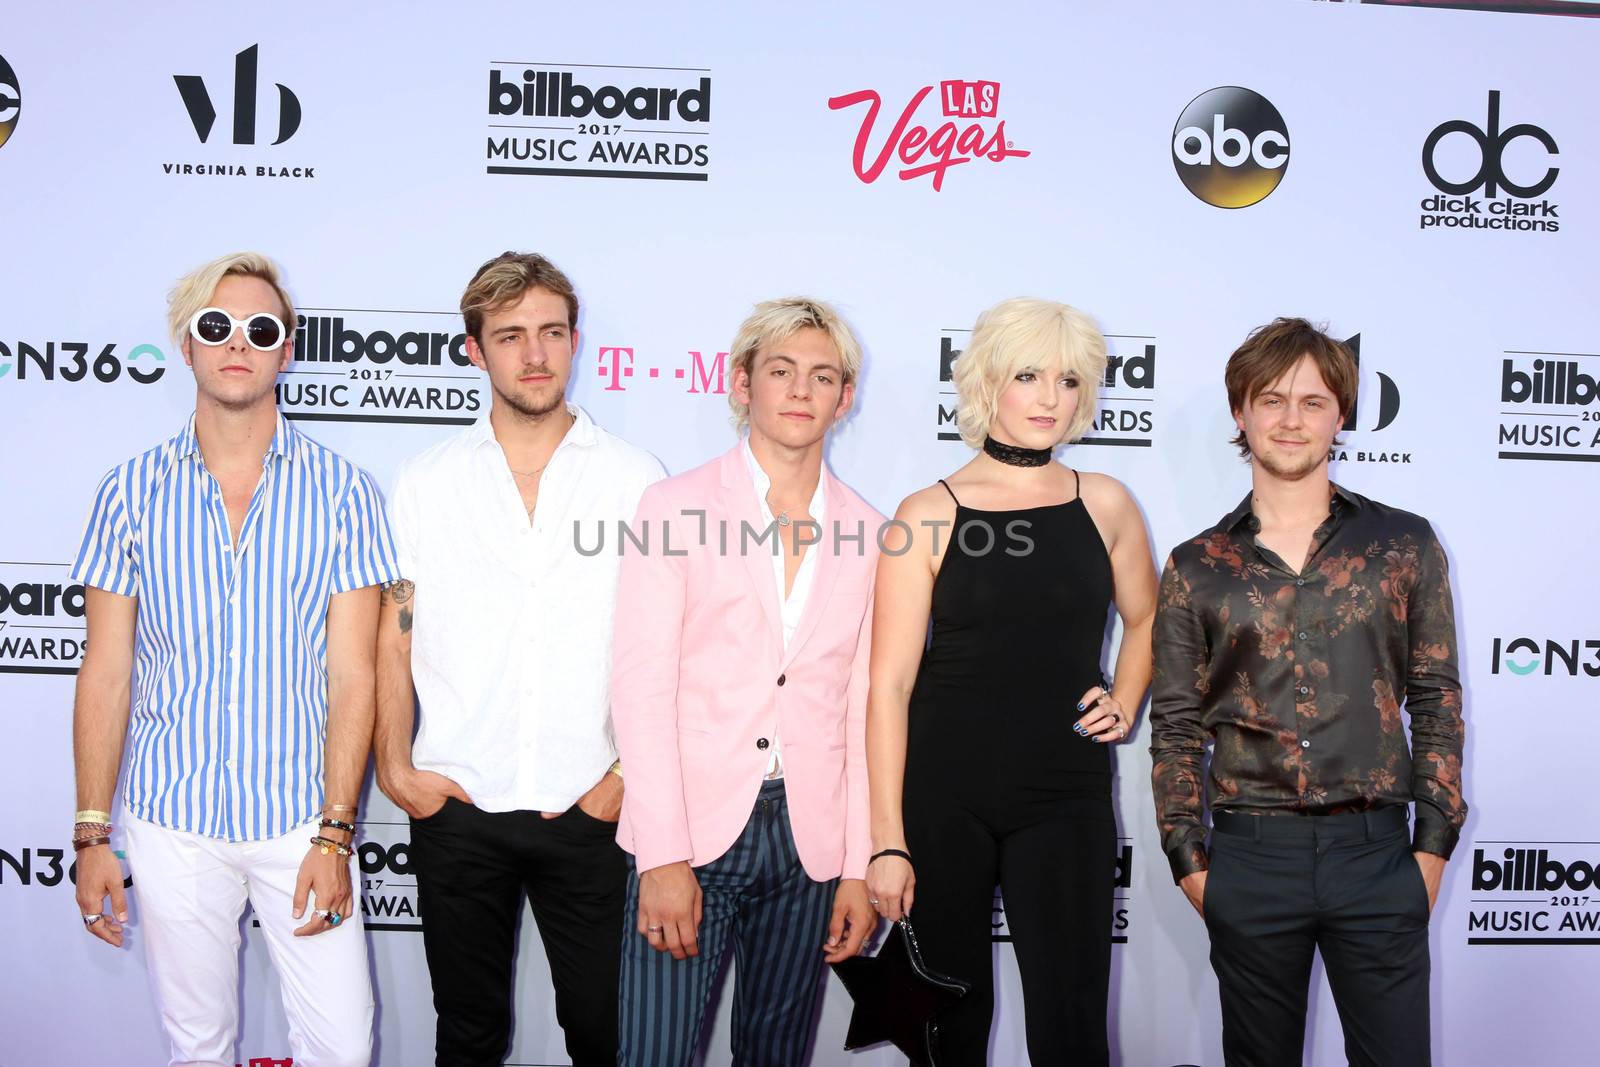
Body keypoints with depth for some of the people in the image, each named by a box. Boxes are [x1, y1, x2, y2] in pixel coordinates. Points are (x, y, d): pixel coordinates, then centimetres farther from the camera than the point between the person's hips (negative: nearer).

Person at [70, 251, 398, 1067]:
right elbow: (105, 673, 4)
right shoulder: (132, 492, 2)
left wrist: (334, 834, -9)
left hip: (302, 817, -1)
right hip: (172, 820, 1)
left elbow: (351, 677, -4)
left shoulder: (342, 492, -3)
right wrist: (92, 834, 2)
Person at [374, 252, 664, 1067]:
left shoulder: (636, 478, 1)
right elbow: (395, 638, 6)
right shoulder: (426, 482, 4)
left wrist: (633, 771, -6)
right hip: (456, 811, 1)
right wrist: (396, 768, -3)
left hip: (589, 810, -1)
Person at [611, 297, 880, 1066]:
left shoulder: (865, 533, 8)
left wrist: (859, 867, 5)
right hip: (690, 830, -3)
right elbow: (642, 689, -6)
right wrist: (663, 858, -12)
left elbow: (862, 709, 8)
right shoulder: (676, 506, 0)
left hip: (810, 841, 3)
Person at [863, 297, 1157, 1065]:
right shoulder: (929, 514, -5)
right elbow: (889, 685, -7)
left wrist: (1124, 707, 6)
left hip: (1067, 799, 2)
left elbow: (1143, 621, 23)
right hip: (944, 796, -1)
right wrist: (887, 839, -10)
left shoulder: (1103, 504, 5)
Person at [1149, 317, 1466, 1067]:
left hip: (1376, 851, 0)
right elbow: (1176, 728, 6)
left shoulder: (1405, 544, 3)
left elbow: (1436, 701, 5)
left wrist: (1433, 844, 0)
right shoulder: (1196, 568, 4)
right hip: (1250, 856, 1)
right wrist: (1189, 861, 1)